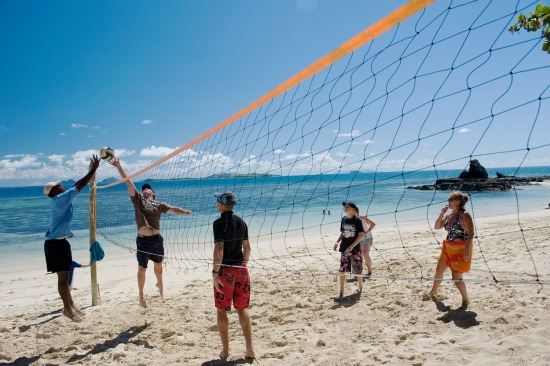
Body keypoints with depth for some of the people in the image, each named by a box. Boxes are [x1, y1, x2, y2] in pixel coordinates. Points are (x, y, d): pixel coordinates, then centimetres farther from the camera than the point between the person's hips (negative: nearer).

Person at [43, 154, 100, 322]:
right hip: (56, 243, -10)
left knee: (65, 276, 15)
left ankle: (71, 305, 24)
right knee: (63, 276, -3)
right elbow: (79, 186, -17)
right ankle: (68, 308, 5)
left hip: (59, 242, 10)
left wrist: (91, 171, 16)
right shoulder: (60, 199, -15)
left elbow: (76, 186, 18)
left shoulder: (62, 199, 11)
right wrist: (94, 169, -12)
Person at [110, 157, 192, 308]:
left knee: (158, 265, 19)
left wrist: (184, 211, -18)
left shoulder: (158, 204, 8)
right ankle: (141, 295, 23)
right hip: (142, 240, -2)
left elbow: (172, 209, 0)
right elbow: (128, 182, -1)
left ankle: (160, 284, 46)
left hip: (157, 239, 2)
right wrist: (119, 167, -4)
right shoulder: (137, 199, 4)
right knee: (142, 269, 7)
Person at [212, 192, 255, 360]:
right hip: (241, 268, 5)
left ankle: (225, 351, 16)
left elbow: (219, 249, -20)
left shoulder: (219, 222, -13)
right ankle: (250, 349, 12)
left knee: (222, 310, 9)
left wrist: (215, 272, -16)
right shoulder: (241, 222, 6)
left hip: (225, 269, -5)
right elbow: (247, 247, 11)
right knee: (242, 308, 12)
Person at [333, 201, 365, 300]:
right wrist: (337, 241, -2)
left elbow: (362, 235, -14)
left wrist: (351, 247, -18)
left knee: (357, 271, 7)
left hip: (355, 250, -4)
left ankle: (360, 288, 30)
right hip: (344, 250, 4)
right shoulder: (343, 219, 5)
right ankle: (341, 293, 10)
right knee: (342, 271, 2)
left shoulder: (357, 220, -11)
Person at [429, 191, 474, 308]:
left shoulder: (464, 215, -16)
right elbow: (437, 227, 11)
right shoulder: (449, 215, 8)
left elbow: (470, 234, -19)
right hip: (448, 248, 8)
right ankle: (433, 292, 38)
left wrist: (466, 251, -24)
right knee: (439, 271, 17)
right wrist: (442, 213, -1)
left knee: (456, 278, -4)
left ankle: (466, 300, 18)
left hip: (460, 250, -8)